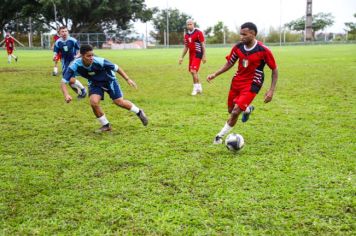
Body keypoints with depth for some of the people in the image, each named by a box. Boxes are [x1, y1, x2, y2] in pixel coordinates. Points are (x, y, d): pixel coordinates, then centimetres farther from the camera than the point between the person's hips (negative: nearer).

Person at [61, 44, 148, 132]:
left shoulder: (99, 61, -35)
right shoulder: (75, 66, -30)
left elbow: (116, 68, -20)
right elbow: (64, 82, -26)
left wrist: (128, 79, -21)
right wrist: (66, 94, -43)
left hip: (109, 80, -2)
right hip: (95, 83, 2)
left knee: (119, 102, -4)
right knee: (94, 102, -21)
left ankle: (139, 112, 26)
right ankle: (106, 125, 3)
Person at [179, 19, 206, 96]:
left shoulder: (198, 33, -9)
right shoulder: (186, 35, 11)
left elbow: (203, 44, -8)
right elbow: (186, 47, 18)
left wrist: (204, 55, -12)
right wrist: (181, 57, 15)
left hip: (197, 54, -7)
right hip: (191, 54, 7)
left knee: (193, 71, -16)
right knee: (192, 72, 11)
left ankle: (195, 88, -4)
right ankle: (199, 87, 26)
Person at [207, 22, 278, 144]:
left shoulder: (263, 50, -18)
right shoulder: (238, 47, -6)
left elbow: (274, 70, -8)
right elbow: (229, 64, 8)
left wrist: (271, 90, -13)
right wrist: (215, 74, -5)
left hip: (251, 84, -5)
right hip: (237, 81, 5)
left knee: (236, 111, -18)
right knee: (231, 110, 15)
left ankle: (221, 135, 1)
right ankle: (247, 109, 48)